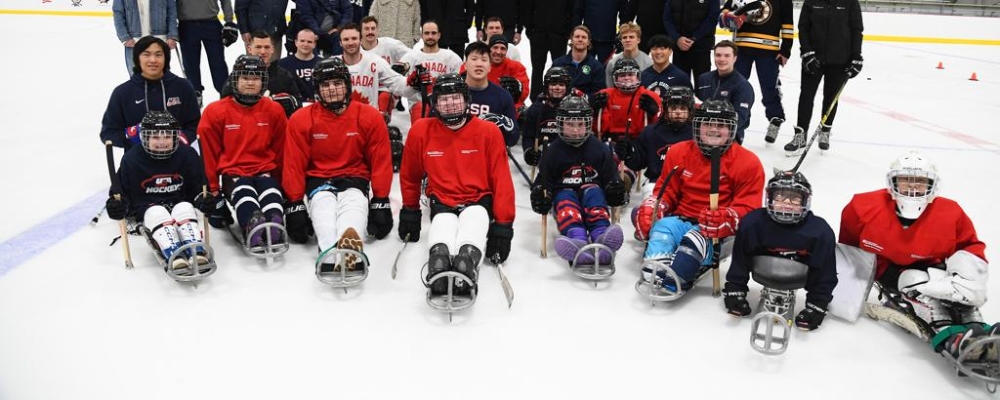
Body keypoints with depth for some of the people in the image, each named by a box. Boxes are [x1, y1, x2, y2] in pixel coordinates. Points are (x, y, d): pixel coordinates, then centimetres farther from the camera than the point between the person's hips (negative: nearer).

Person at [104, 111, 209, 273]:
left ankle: (196, 252, -51)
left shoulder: (187, 155, -4)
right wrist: (116, 203, -17)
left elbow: (198, 186, 6)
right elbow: (120, 189, 3)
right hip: (147, 209, -1)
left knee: (185, 208, -33)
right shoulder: (132, 158, -5)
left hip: (179, 204, 1)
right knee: (158, 213, -34)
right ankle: (174, 257, -55)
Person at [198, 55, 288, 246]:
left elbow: (280, 151, 16)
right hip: (232, 173, -1)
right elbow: (209, 154, 6)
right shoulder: (215, 111, 2)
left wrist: (278, 180, 17)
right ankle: (253, 226, -66)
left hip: (265, 171, 2)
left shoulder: (274, 110, 8)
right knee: (244, 193, -35)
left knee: (270, 193, -33)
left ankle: (275, 228, -63)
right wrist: (213, 189, 7)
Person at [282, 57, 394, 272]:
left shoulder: (369, 117, -1)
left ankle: (350, 252, -67)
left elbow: (380, 161, 1)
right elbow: (294, 165, -1)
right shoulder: (301, 119, -2)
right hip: (318, 180, 1)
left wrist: (380, 201, -5)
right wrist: (295, 204, -6)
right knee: (323, 206, -34)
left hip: (354, 179, 0)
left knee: (354, 205, -35)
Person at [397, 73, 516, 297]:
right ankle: (439, 273, -66)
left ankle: (466, 264, -67)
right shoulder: (421, 131, 2)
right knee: (441, 244, -34)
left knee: (475, 219, -38)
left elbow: (501, 181, -3)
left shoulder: (488, 132, -2)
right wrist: (410, 212, 23)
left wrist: (503, 225, -8)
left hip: (477, 201, -1)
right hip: (442, 203, 1)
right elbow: (410, 176, 17)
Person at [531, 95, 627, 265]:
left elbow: (611, 177, 7)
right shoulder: (553, 151, 3)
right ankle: (578, 242, -69)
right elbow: (543, 179, 6)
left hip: (592, 191, 1)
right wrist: (540, 192, -17)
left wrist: (615, 188, -16)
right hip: (564, 193, -1)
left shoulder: (599, 149, 3)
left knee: (593, 192, -34)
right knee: (566, 199, -36)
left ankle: (601, 237, -64)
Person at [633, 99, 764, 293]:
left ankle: (671, 283, -55)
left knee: (697, 238, -36)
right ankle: (654, 274, -53)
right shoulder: (678, 152, 8)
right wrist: (652, 207, -9)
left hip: (716, 231, -2)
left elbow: (748, 209, -4)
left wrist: (727, 219, -27)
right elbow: (665, 191, 14)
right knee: (662, 226, -32)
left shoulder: (748, 163, 0)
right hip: (680, 220, 2)